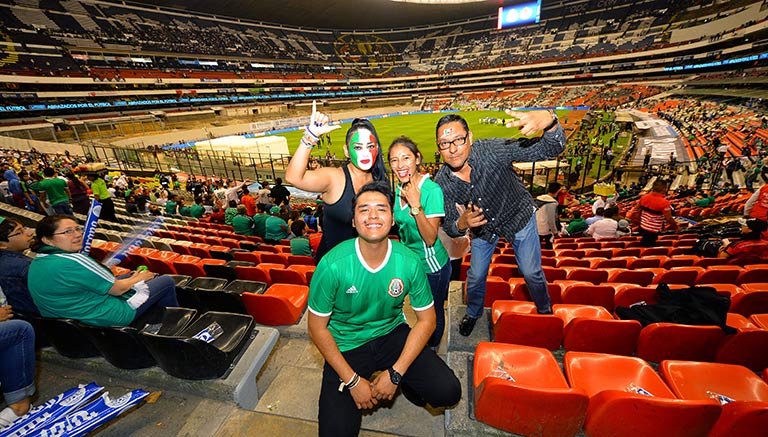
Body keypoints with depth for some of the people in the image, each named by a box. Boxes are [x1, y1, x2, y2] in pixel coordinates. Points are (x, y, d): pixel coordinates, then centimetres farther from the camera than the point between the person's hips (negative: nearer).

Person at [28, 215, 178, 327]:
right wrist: (140, 277, 1)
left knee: (133, 274, 25)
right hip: (107, 317, -9)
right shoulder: (73, 261, -28)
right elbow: (118, 289, -18)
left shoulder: (36, 263, 3)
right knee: (167, 282, 2)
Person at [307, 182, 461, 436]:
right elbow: (317, 327, -12)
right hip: (347, 344, -1)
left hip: (392, 333, 2)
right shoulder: (332, 265, -24)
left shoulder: (409, 262, -17)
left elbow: (426, 320, -6)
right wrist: (353, 380, -13)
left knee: (448, 392, -12)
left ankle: (405, 383, 21)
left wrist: (395, 373, -12)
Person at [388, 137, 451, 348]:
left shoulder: (432, 190, -25)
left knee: (433, 312, 17)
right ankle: (422, 347, 52)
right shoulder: (399, 189, -4)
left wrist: (415, 205, -34)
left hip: (432, 265, -6)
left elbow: (430, 238, -28)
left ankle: (433, 349, 45)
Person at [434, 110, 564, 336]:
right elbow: (449, 227, -15)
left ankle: (544, 311, 47)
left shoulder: (492, 150, -33)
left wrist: (549, 119, -55)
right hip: (483, 226, 2)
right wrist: (462, 224, -40)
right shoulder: (441, 182, -25)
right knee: (476, 276, 14)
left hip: (519, 217, -1)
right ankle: (473, 314, 47)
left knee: (531, 273, 12)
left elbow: (552, 148, -33)